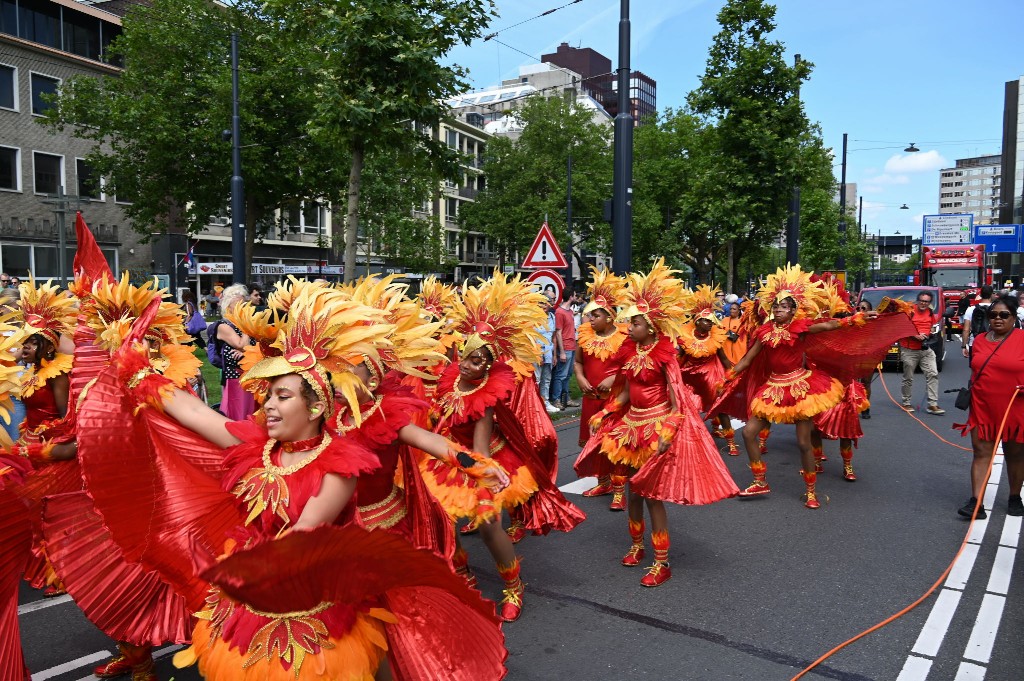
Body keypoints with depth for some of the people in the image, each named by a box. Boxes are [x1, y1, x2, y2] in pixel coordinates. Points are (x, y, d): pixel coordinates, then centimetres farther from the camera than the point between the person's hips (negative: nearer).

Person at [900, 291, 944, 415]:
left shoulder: (931, 313, 8)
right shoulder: (909, 311, -7)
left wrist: (931, 332, 3)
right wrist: (915, 335, -16)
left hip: (926, 349, 4)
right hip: (909, 350, -4)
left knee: (933, 374, -6)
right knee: (908, 377, 4)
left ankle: (933, 404, -3)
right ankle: (906, 403, 17)